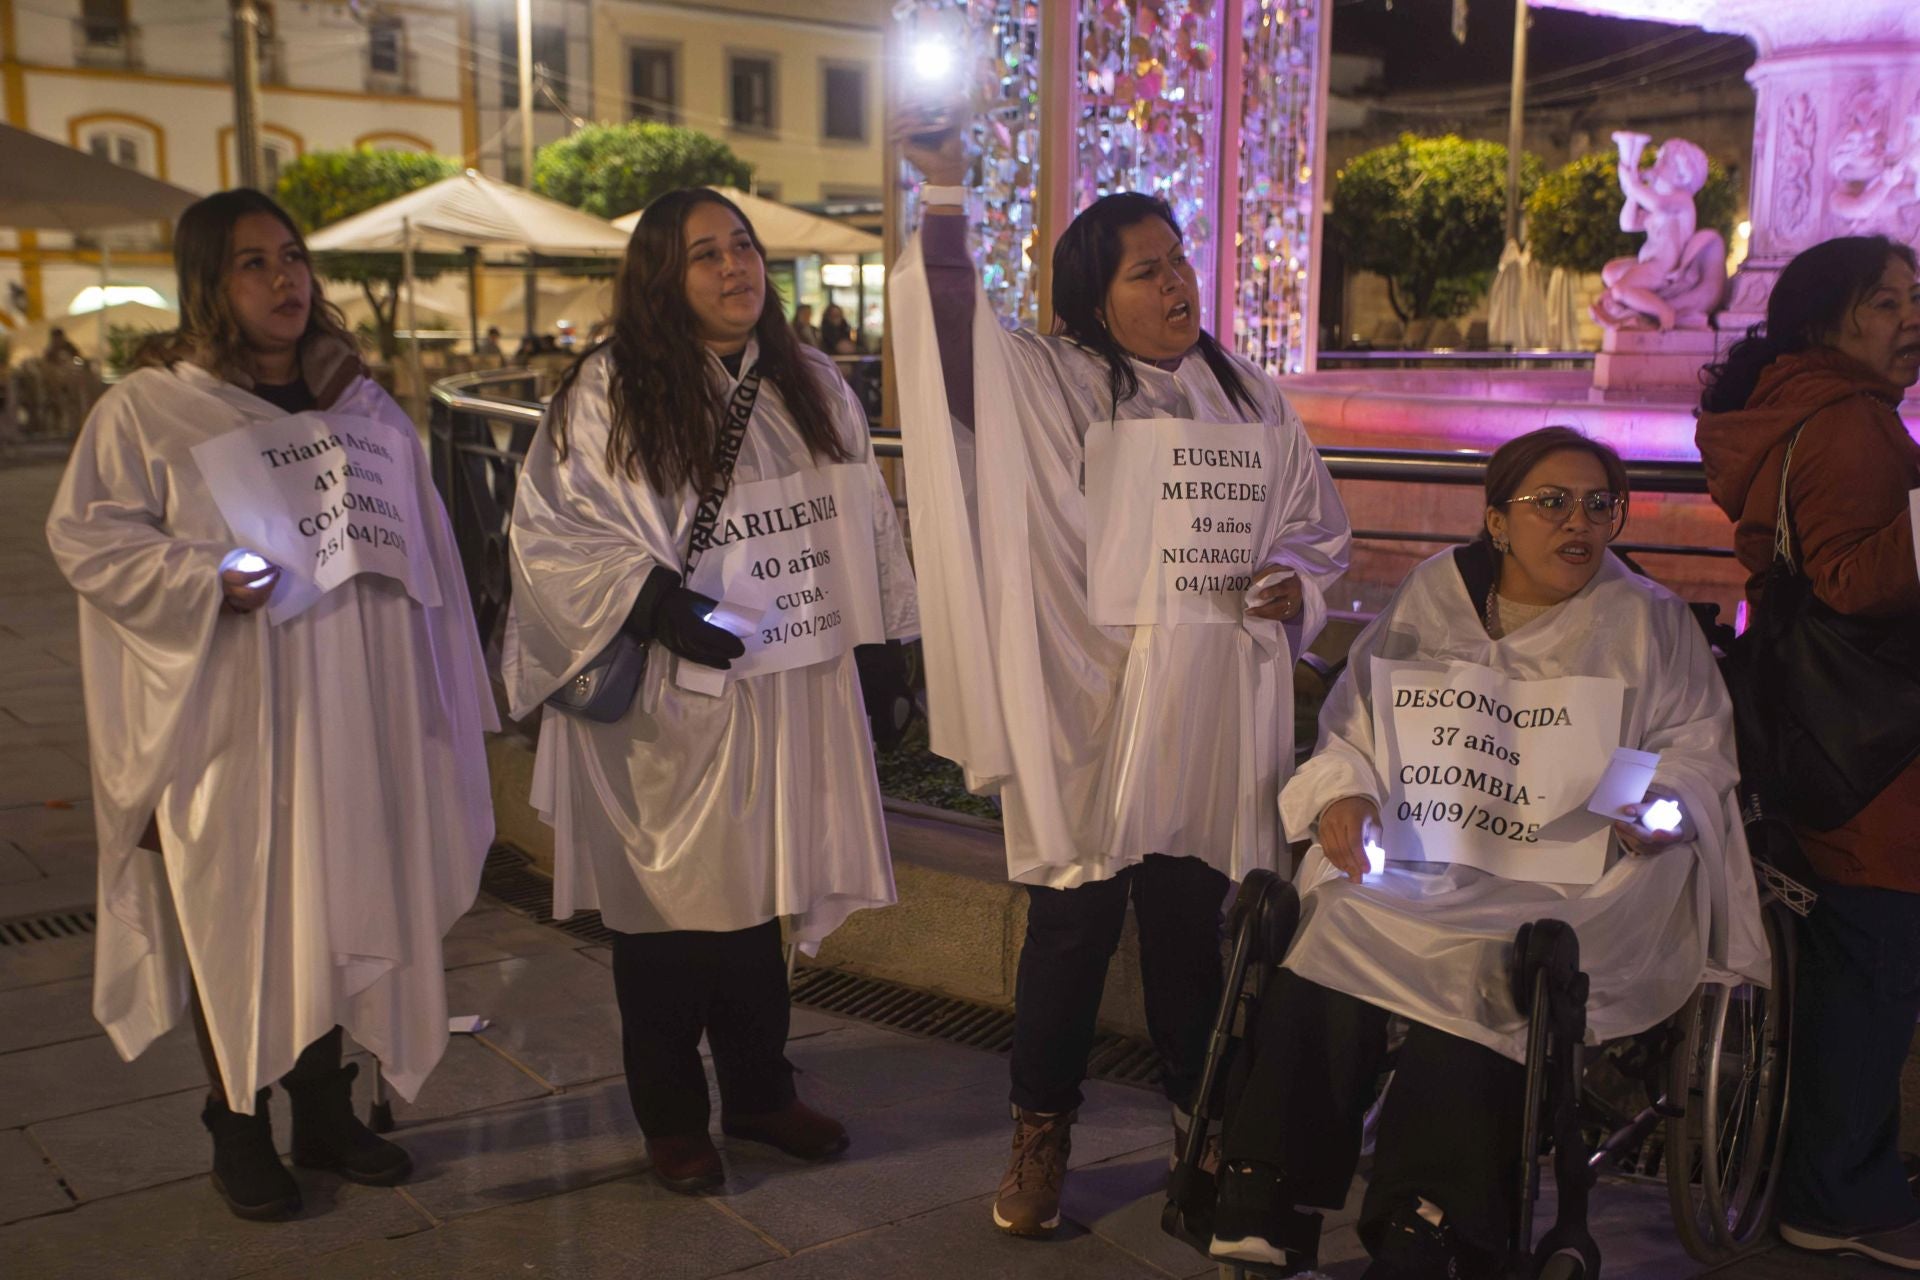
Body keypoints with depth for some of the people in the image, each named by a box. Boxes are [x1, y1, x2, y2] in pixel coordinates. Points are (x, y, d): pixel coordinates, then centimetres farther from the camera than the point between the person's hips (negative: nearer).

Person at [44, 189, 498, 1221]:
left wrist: (442, 702, 11)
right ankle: (238, 1130, 22)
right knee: (236, 922, 5)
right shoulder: (147, 409, -4)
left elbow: (423, 562, 12)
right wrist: (209, 580, -19)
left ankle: (325, 1110, 28)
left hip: (352, 720, 4)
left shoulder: (366, 408, 9)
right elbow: (85, 536, -6)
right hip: (228, 721, -4)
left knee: (337, 910, 11)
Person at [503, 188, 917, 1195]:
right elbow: (548, 534, -10)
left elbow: (865, 524, 16)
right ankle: (671, 1119, 24)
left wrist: (886, 645, 13)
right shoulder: (605, 394, -8)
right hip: (669, 710, -5)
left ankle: (759, 1093, 32)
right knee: (669, 901, 6)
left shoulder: (810, 384, 10)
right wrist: (652, 601, -21)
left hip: (791, 695, 5)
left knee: (759, 893, 15)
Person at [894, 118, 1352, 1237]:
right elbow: (953, 338, -19)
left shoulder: (1253, 401, 11)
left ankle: (1201, 1112, 33)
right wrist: (946, 198, -28)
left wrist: (1295, 585, -2)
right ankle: (1043, 1134, 22)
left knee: (1193, 929, 13)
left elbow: (1319, 531, 19)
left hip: (1214, 723, 3)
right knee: (1074, 929, 4)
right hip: (1088, 713, -3)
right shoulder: (1051, 385, -2)